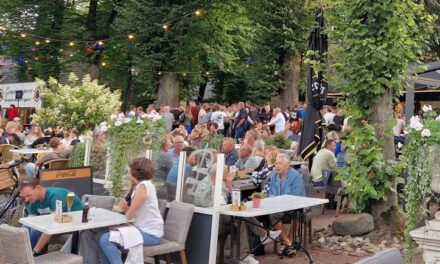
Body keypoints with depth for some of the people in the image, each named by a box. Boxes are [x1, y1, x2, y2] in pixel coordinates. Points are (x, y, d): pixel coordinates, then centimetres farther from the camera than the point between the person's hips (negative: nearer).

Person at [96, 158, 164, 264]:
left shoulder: (143, 186, -17)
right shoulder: (142, 185, 14)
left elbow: (129, 215, -17)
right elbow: (134, 212, 14)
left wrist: (126, 209, 4)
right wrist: (126, 207, -5)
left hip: (150, 234, -10)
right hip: (143, 230, 10)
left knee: (105, 240, -19)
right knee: (100, 236, 6)